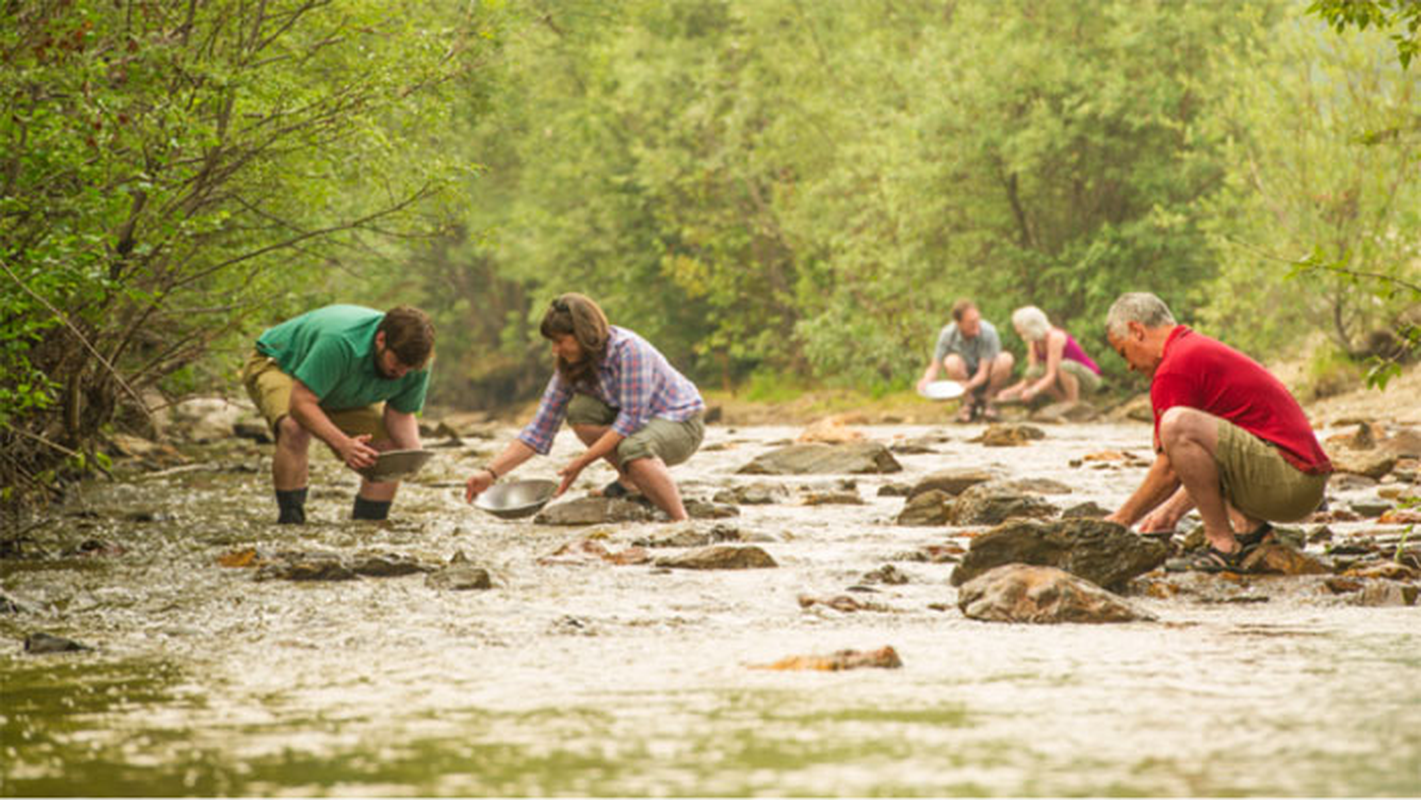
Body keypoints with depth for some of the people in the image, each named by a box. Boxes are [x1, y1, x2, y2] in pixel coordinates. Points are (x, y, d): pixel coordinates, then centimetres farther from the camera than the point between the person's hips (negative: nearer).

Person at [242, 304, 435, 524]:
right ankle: (290, 520, -25)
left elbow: (401, 414, -12)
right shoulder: (340, 342, -44)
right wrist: (343, 444, -54)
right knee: (294, 428, -38)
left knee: (393, 446, -11)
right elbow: (301, 403, -42)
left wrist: (413, 450, -34)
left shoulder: (416, 365, -24)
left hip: (343, 395, 6)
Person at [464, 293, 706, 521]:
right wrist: (491, 472, -17)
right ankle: (629, 480, -1)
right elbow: (539, 430, -6)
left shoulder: (629, 350, -26)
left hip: (682, 424, -7)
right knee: (579, 410, -17)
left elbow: (632, 418, -30)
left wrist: (582, 462, -31)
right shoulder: (569, 368, -5)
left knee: (633, 448, -39)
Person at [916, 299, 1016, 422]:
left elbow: (983, 373, -26)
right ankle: (970, 402, -8)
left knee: (1005, 359, -31)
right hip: (965, 376, 1)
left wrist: (968, 386, -47)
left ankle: (986, 400, -8)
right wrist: (926, 381, -40)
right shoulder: (947, 334, -19)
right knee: (951, 361, -32)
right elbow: (934, 368, -17)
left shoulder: (988, 332, -25)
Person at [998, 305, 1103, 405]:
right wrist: (1013, 390, -19)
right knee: (1031, 374, -16)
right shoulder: (1033, 342, -3)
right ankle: (1064, 400, -2)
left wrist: (1033, 390, -44)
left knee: (1063, 366, -38)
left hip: (1090, 378, -7)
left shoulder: (1055, 338, -26)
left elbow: (1052, 375, -32)